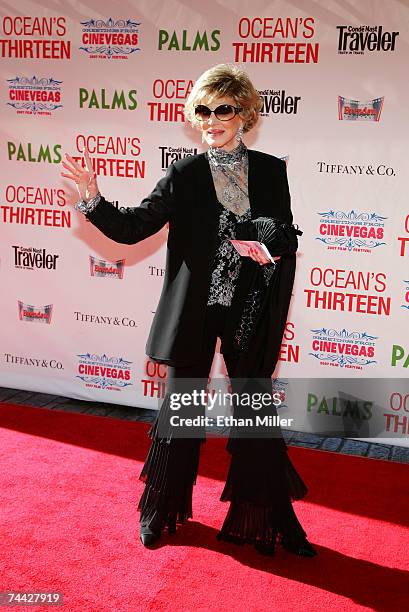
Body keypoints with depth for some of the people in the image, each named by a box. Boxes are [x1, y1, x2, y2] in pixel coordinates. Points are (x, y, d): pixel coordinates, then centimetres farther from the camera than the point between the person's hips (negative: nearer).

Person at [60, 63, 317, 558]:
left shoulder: (271, 170, 2)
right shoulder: (185, 174, -2)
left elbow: (287, 239, 3)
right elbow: (133, 227, -6)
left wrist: (262, 242, -19)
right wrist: (93, 200, -22)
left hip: (249, 312, 1)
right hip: (195, 310, -1)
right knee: (180, 406, 10)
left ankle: (270, 522, 24)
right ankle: (160, 511, 31)